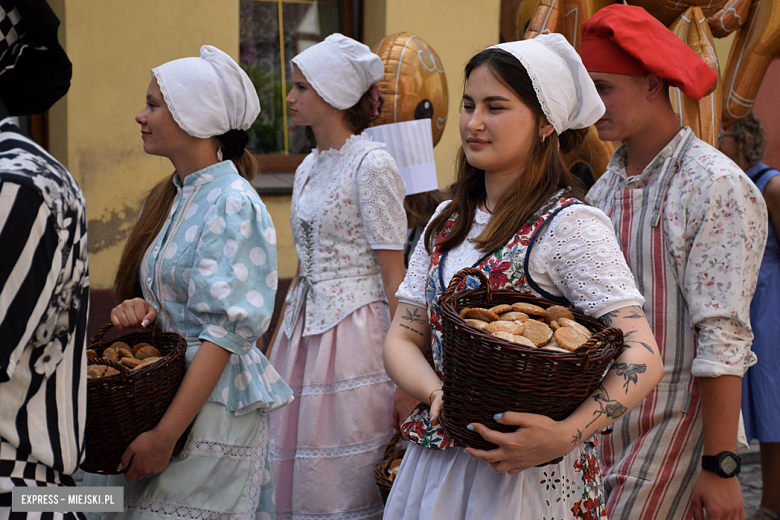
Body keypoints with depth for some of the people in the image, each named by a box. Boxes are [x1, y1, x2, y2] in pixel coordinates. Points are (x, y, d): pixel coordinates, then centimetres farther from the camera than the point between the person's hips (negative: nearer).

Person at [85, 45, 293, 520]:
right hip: (158, 392, 8)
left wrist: (165, 435, -23)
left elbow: (226, 330, -20)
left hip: (213, 407, -8)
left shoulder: (235, 205, -14)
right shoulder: (166, 198, 12)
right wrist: (136, 309, -3)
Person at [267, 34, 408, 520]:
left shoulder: (371, 163, -10)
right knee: (297, 476, 10)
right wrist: (288, 331, 18)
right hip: (305, 328, 8)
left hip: (356, 330, -8)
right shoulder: (308, 168, 13)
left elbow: (393, 273, -13)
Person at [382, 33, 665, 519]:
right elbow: (402, 339, 6)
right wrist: (436, 393, -15)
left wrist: (567, 435, -33)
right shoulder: (447, 223, 8)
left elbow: (643, 357, -19)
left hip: (529, 476, -6)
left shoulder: (571, 225, -12)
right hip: (435, 462, 6)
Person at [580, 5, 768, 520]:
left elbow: (722, 340, -17)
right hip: (603, 418, 6)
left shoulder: (716, 187, -13)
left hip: (676, 422, -6)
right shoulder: (605, 188, 9)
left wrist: (720, 465, -18)